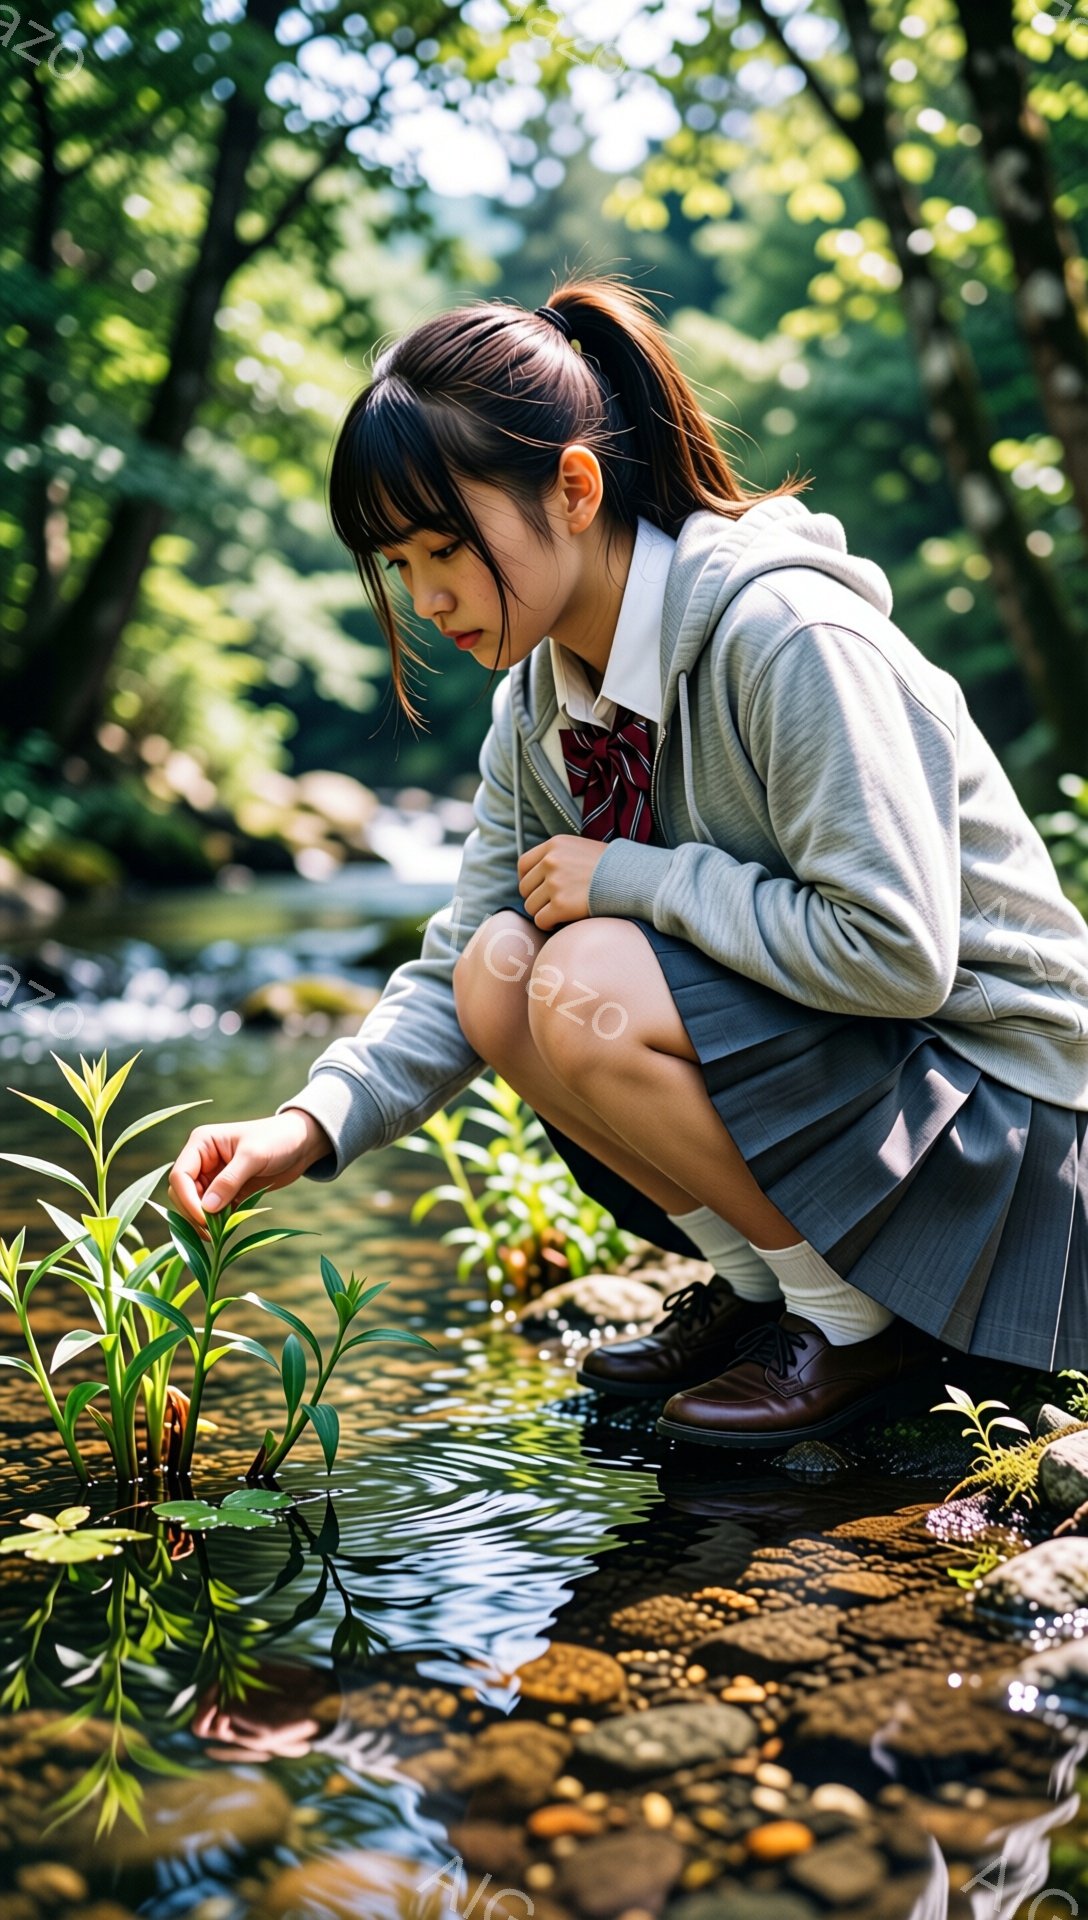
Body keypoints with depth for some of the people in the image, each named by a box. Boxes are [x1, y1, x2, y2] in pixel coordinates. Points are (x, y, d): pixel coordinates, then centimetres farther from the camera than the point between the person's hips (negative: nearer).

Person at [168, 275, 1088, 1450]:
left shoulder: (785, 639, -25)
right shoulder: (541, 697, 1)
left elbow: (895, 949, -29)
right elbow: (453, 965, 1)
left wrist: (632, 878, -22)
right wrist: (313, 1124, -15)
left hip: (993, 1083, -7)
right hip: (808, 1044, 8)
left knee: (589, 987, -27)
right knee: (499, 970, -10)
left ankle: (854, 1318, -6)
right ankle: (758, 1284, 4)